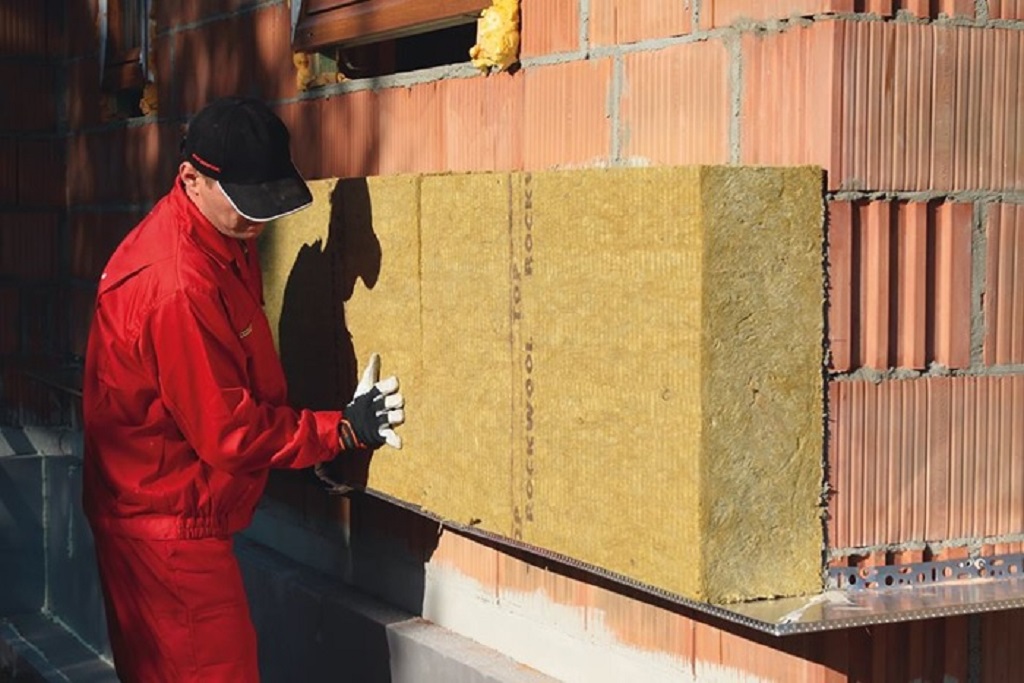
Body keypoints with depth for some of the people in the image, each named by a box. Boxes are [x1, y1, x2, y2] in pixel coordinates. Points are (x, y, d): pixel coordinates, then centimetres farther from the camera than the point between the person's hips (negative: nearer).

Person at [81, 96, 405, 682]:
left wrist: (306, 439, 5)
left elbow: (245, 372, 14)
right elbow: (227, 431, -22)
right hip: (169, 527, -9)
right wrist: (344, 430, -16)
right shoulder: (176, 284, -27)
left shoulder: (227, 239, 3)